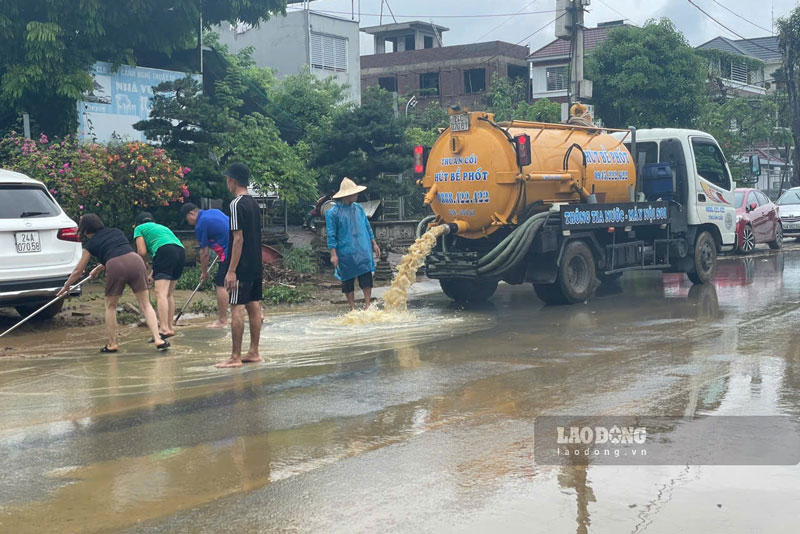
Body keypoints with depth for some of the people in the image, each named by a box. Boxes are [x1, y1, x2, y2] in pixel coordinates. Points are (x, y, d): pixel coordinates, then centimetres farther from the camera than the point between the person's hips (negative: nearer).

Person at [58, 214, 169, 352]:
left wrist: (66, 286, 42)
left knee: (110, 306, 19)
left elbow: (78, 271, 26)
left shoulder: (91, 244, 18)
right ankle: (158, 339, -5)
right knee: (145, 304, 7)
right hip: (135, 261, 3)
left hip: (115, 267, -3)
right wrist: (99, 268, 52)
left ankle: (112, 344, 18)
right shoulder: (117, 231, 29)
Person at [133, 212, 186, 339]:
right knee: (169, 294, 17)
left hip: (165, 251, -7)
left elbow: (142, 252, 6)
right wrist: (152, 274, 33)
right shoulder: (162, 227, 38)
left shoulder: (140, 228, 19)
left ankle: (165, 330, -24)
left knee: (161, 293, -13)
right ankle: (170, 327, 19)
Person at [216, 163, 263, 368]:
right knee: (254, 307, 10)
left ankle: (235, 357, -6)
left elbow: (238, 238, -19)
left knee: (237, 309, -7)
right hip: (256, 266, 9)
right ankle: (254, 352, 15)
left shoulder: (236, 204, -14)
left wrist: (231, 270, -19)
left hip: (242, 267, -9)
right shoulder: (254, 203, 12)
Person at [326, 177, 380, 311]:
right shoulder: (333, 213, -6)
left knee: (366, 277, -2)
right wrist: (333, 254, -11)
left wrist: (374, 244, 18)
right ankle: (352, 308, 14)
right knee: (348, 281, 4)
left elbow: (367, 227, 19)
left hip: (363, 251, 4)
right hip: (346, 254, -4)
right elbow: (331, 236, -6)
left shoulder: (358, 208, 9)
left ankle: (367, 305, 6)